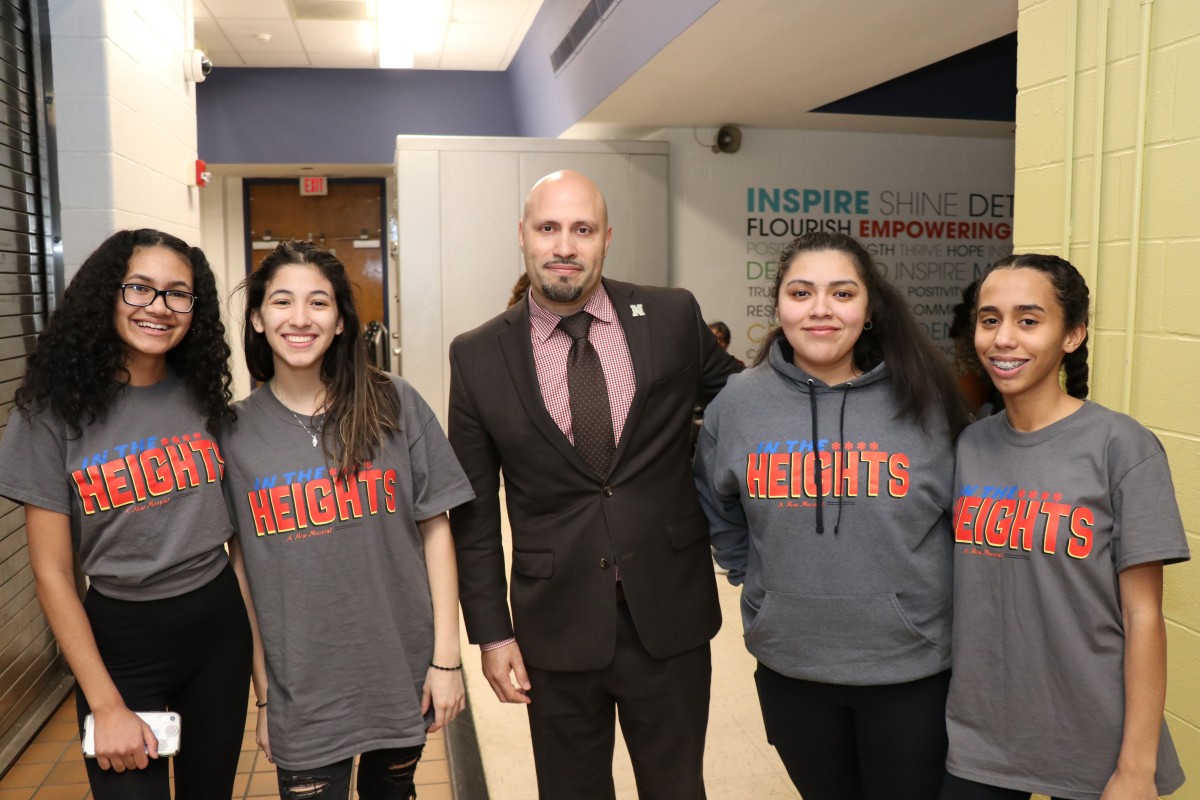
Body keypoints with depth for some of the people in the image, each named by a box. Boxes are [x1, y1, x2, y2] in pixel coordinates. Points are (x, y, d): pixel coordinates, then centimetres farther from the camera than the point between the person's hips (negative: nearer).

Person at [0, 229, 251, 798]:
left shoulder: (205, 395, 0)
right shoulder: (55, 410, -10)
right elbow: (52, 573, -9)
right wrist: (106, 704, -11)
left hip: (219, 627, 3)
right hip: (121, 641, -3)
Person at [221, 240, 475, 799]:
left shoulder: (394, 405, -6)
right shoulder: (236, 432, -3)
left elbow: (435, 529, -3)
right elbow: (243, 571, 1)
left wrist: (446, 658, -5)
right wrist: (263, 696, 3)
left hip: (403, 676, 1)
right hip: (302, 695, 0)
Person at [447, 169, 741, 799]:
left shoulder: (673, 317, -4)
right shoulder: (478, 356, -4)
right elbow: (475, 509, 0)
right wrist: (491, 632, -1)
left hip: (670, 615, 1)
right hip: (555, 627, 0)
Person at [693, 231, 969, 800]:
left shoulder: (925, 402, -8)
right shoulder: (737, 404, -4)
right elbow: (716, 509, 12)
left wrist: (934, 596, 3)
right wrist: (755, 578, 7)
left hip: (913, 668, -2)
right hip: (789, 667, 2)